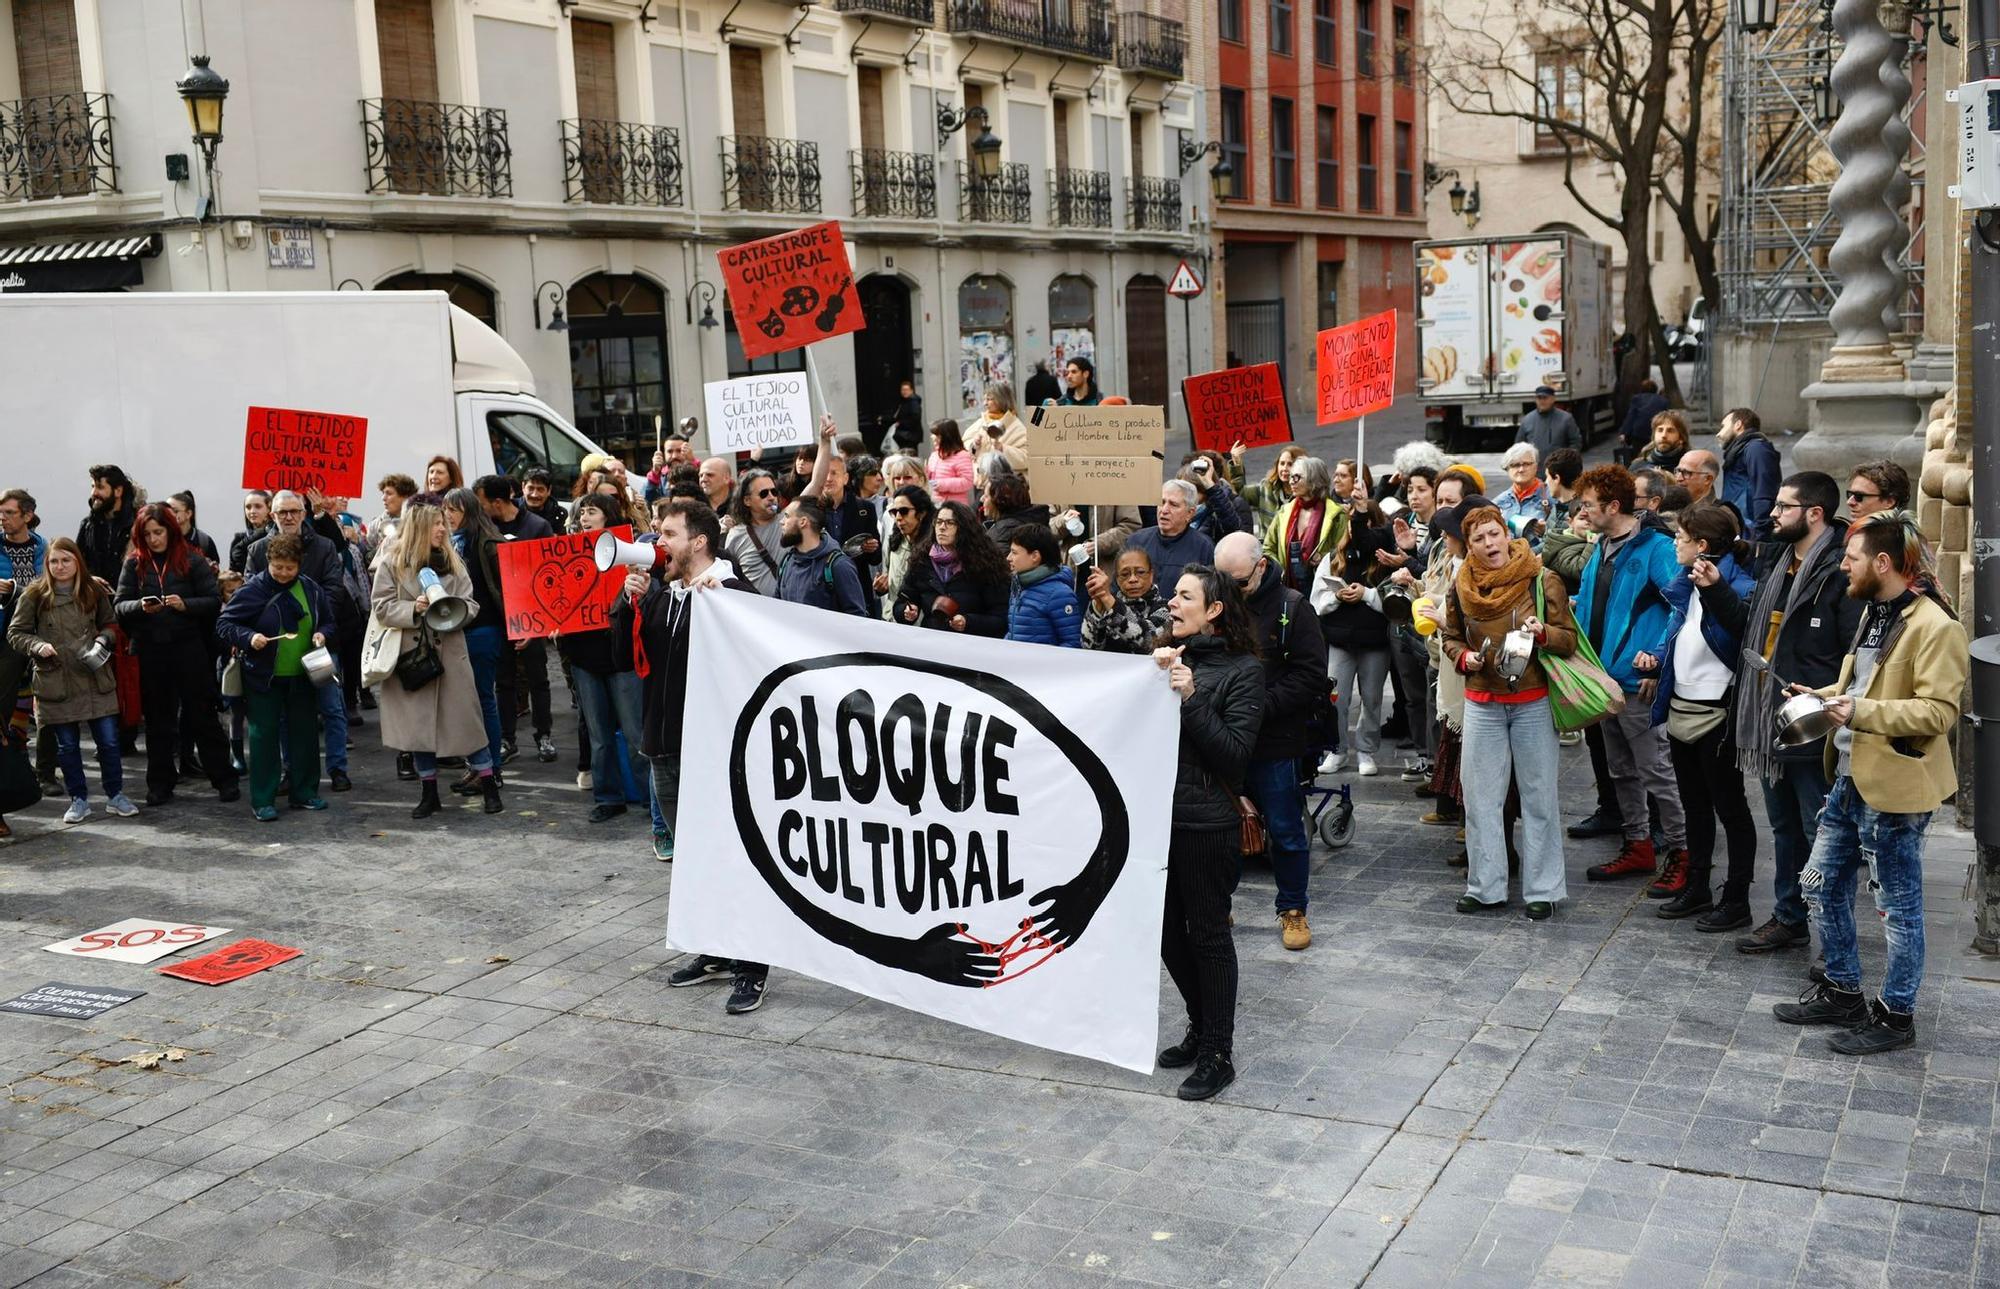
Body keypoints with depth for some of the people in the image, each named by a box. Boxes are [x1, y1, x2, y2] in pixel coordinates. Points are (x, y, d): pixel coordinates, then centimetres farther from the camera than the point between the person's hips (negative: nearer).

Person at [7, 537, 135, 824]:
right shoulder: (34, 595, -2)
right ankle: (79, 800, 20)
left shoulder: (94, 592, 5)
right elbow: (15, 633, 2)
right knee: (67, 745, 7)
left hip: (95, 678, 1)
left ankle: (115, 795, 17)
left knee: (108, 740, 2)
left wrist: (103, 639, -5)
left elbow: (110, 625, 16)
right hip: (56, 681, -1)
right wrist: (38, 645, -15)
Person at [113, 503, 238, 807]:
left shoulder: (192, 560, -2)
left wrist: (185, 605, -21)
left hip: (189, 648, -2)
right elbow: (119, 606, 1)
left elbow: (214, 600, -5)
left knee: (202, 715, 3)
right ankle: (160, 784, 19)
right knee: (158, 719, 11)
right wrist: (140, 607, -19)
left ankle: (224, 779, 10)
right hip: (149, 651, 2)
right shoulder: (134, 564, 4)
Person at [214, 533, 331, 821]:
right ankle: (262, 801, 8)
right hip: (263, 677, -4)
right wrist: (248, 637, -25)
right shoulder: (253, 590, -10)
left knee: (304, 732, 11)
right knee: (264, 735, 1)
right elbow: (224, 624, -8)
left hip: (301, 676, 4)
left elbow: (327, 621, 16)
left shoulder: (310, 589, 2)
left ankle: (304, 792, 24)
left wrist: (321, 634, -5)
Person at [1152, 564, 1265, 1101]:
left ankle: (1218, 1054, 13)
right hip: (1158, 813, 6)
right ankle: (1201, 1029, 33)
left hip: (1207, 821, -6)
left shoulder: (1242, 669, -7)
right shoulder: (1169, 656, 11)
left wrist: (1190, 698, -20)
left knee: (1207, 933, 2)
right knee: (1168, 931, 14)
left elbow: (1234, 753, -14)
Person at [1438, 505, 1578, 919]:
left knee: (1539, 796, 2)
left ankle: (1543, 889, 11)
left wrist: (1543, 633, -24)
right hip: (1482, 702, 3)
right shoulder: (1461, 588, 3)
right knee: (1480, 796, 6)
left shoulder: (1542, 582, -6)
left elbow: (1569, 639, -4)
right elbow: (1449, 636, 17)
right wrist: (1463, 656, -4)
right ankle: (1485, 886, 16)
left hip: (1533, 702, -3)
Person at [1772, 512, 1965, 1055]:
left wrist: (1861, 712, -28)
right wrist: (1825, 696, 8)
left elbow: (1938, 711, -24)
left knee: (1898, 906, 4)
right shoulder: (1873, 612, 12)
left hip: (1894, 788, -9)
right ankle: (1841, 990, 31)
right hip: (1850, 780, 10)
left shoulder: (1933, 626, -18)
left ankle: (1895, 1015, 17)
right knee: (1822, 886, 16)